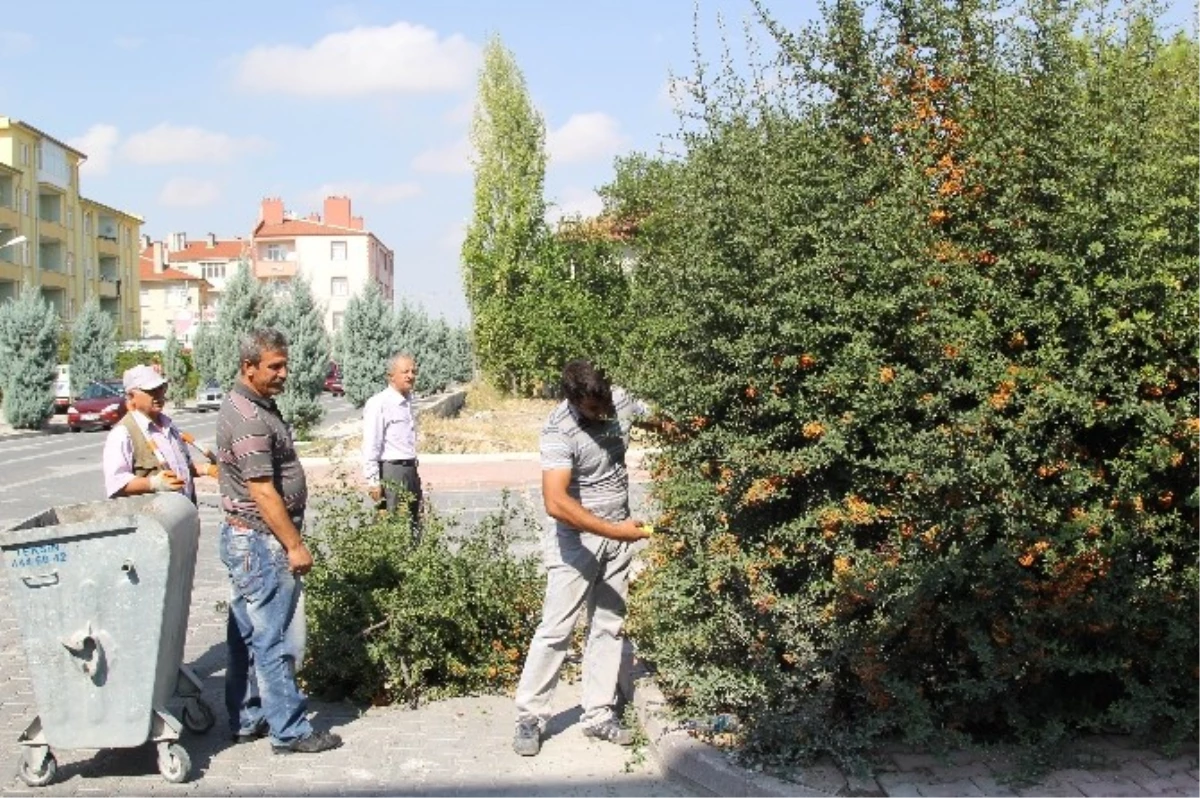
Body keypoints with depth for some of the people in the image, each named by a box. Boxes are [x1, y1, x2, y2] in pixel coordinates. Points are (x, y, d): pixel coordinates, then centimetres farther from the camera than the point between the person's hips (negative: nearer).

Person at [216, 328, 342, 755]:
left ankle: (246, 720, 25)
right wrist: (294, 545, -17)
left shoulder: (254, 406, 13)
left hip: (246, 541, 11)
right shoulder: (248, 419, -20)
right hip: (261, 542, -11)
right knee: (276, 640, -3)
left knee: (247, 636, 15)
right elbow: (263, 493, -22)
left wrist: (290, 541, 21)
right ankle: (290, 731, 5)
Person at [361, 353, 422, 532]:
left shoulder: (409, 402, 14)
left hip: (411, 470, 9)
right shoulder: (378, 404, -12)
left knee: (413, 525, 13)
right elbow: (370, 446, -15)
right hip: (391, 471, -9)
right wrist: (373, 482, -17)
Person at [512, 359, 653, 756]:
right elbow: (556, 503, -37)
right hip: (577, 539, -6)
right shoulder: (559, 432, -27)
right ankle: (529, 717, 8)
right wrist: (614, 530, -36)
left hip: (617, 536, 6)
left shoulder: (619, 400, -7)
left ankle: (599, 715, 19)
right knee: (556, 628, -4)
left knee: (609, 626, 10)